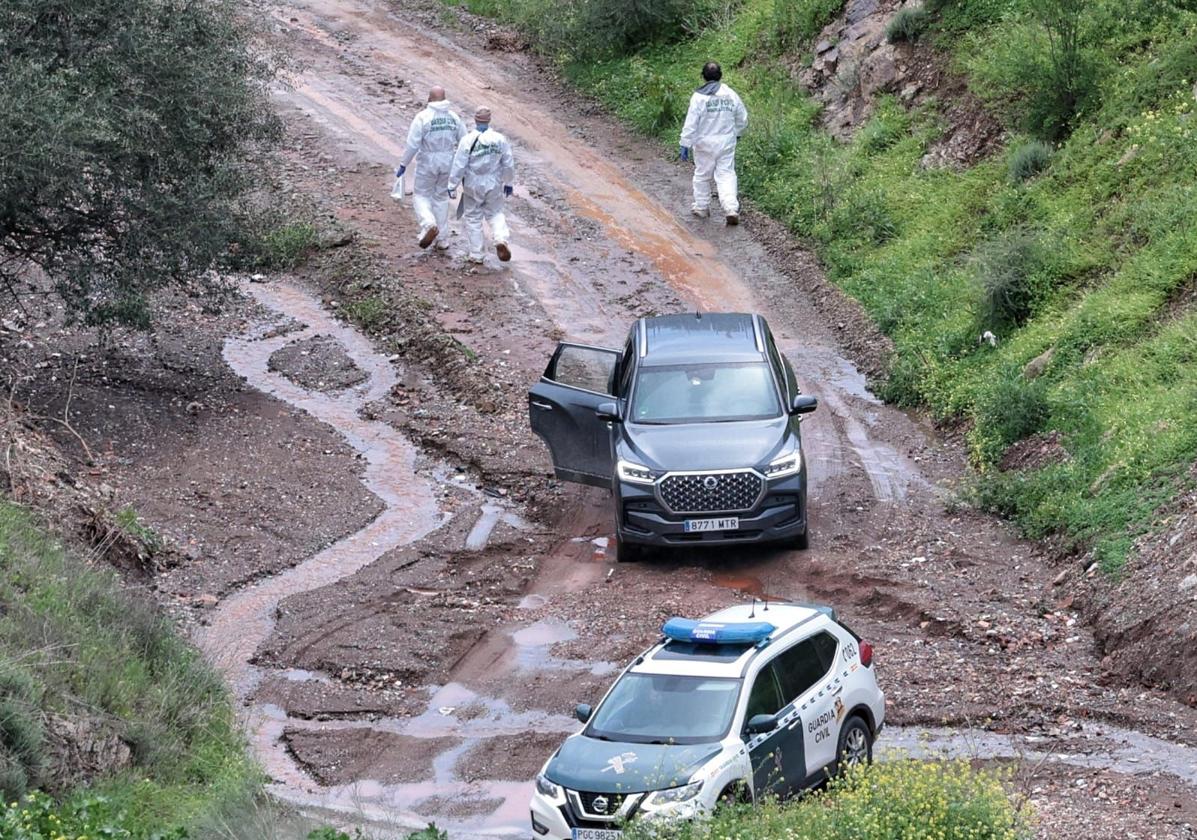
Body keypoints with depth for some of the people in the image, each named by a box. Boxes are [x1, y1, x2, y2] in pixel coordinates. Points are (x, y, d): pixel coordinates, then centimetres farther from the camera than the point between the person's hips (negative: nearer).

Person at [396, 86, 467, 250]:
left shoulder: (423, 117, -12)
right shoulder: (454, 117, 1)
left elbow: (412, 144, -15)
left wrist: (403, 164, -6)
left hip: (428, 163, -4)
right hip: (448, 163, 4)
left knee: (421, 195, 12)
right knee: (441, 197, 17)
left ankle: (429, 225, -15)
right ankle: (442, 240, 17)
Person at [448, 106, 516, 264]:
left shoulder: (468, 140, -15)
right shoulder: (500, 139, -6)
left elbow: (459, 165, -14)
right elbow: (508, 165, 1)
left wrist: (452, 186, -5)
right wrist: (508, 183, 16)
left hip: (473, 187, -2)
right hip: (494, 185, 2)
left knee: (473, 218, 11)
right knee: (495, 214, 20)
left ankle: (476, 255, 14)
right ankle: (501, 239, -7)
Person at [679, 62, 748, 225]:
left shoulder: (699, 97, -12)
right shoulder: (731, 95, 0)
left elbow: (691, 124, -14)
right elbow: (742, 119, 11)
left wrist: (685, 144, -9)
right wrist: (736, 133, 29)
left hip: (705, 144, -3)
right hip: (726, 143, 3)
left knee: (702, 175, 14)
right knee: (726, 175, 5)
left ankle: (702, 207, 25)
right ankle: (731, 208, -11)